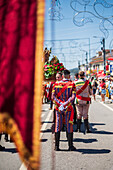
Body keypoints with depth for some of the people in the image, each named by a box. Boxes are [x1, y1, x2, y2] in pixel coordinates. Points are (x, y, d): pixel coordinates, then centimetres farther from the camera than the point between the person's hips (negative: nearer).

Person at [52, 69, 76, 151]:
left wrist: (60, 104, -14)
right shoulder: (72, 84, -5)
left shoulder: (56, 84, 2)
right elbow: (73, 97, -17)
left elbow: (53, 96, -6)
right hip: (68, 109, -2)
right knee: (69, 127, 6)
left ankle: (57, 146, 11)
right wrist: (65, 104, -21)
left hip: (58, 108, 2)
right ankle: (70, 146, 11)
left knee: (58, 127, 8)